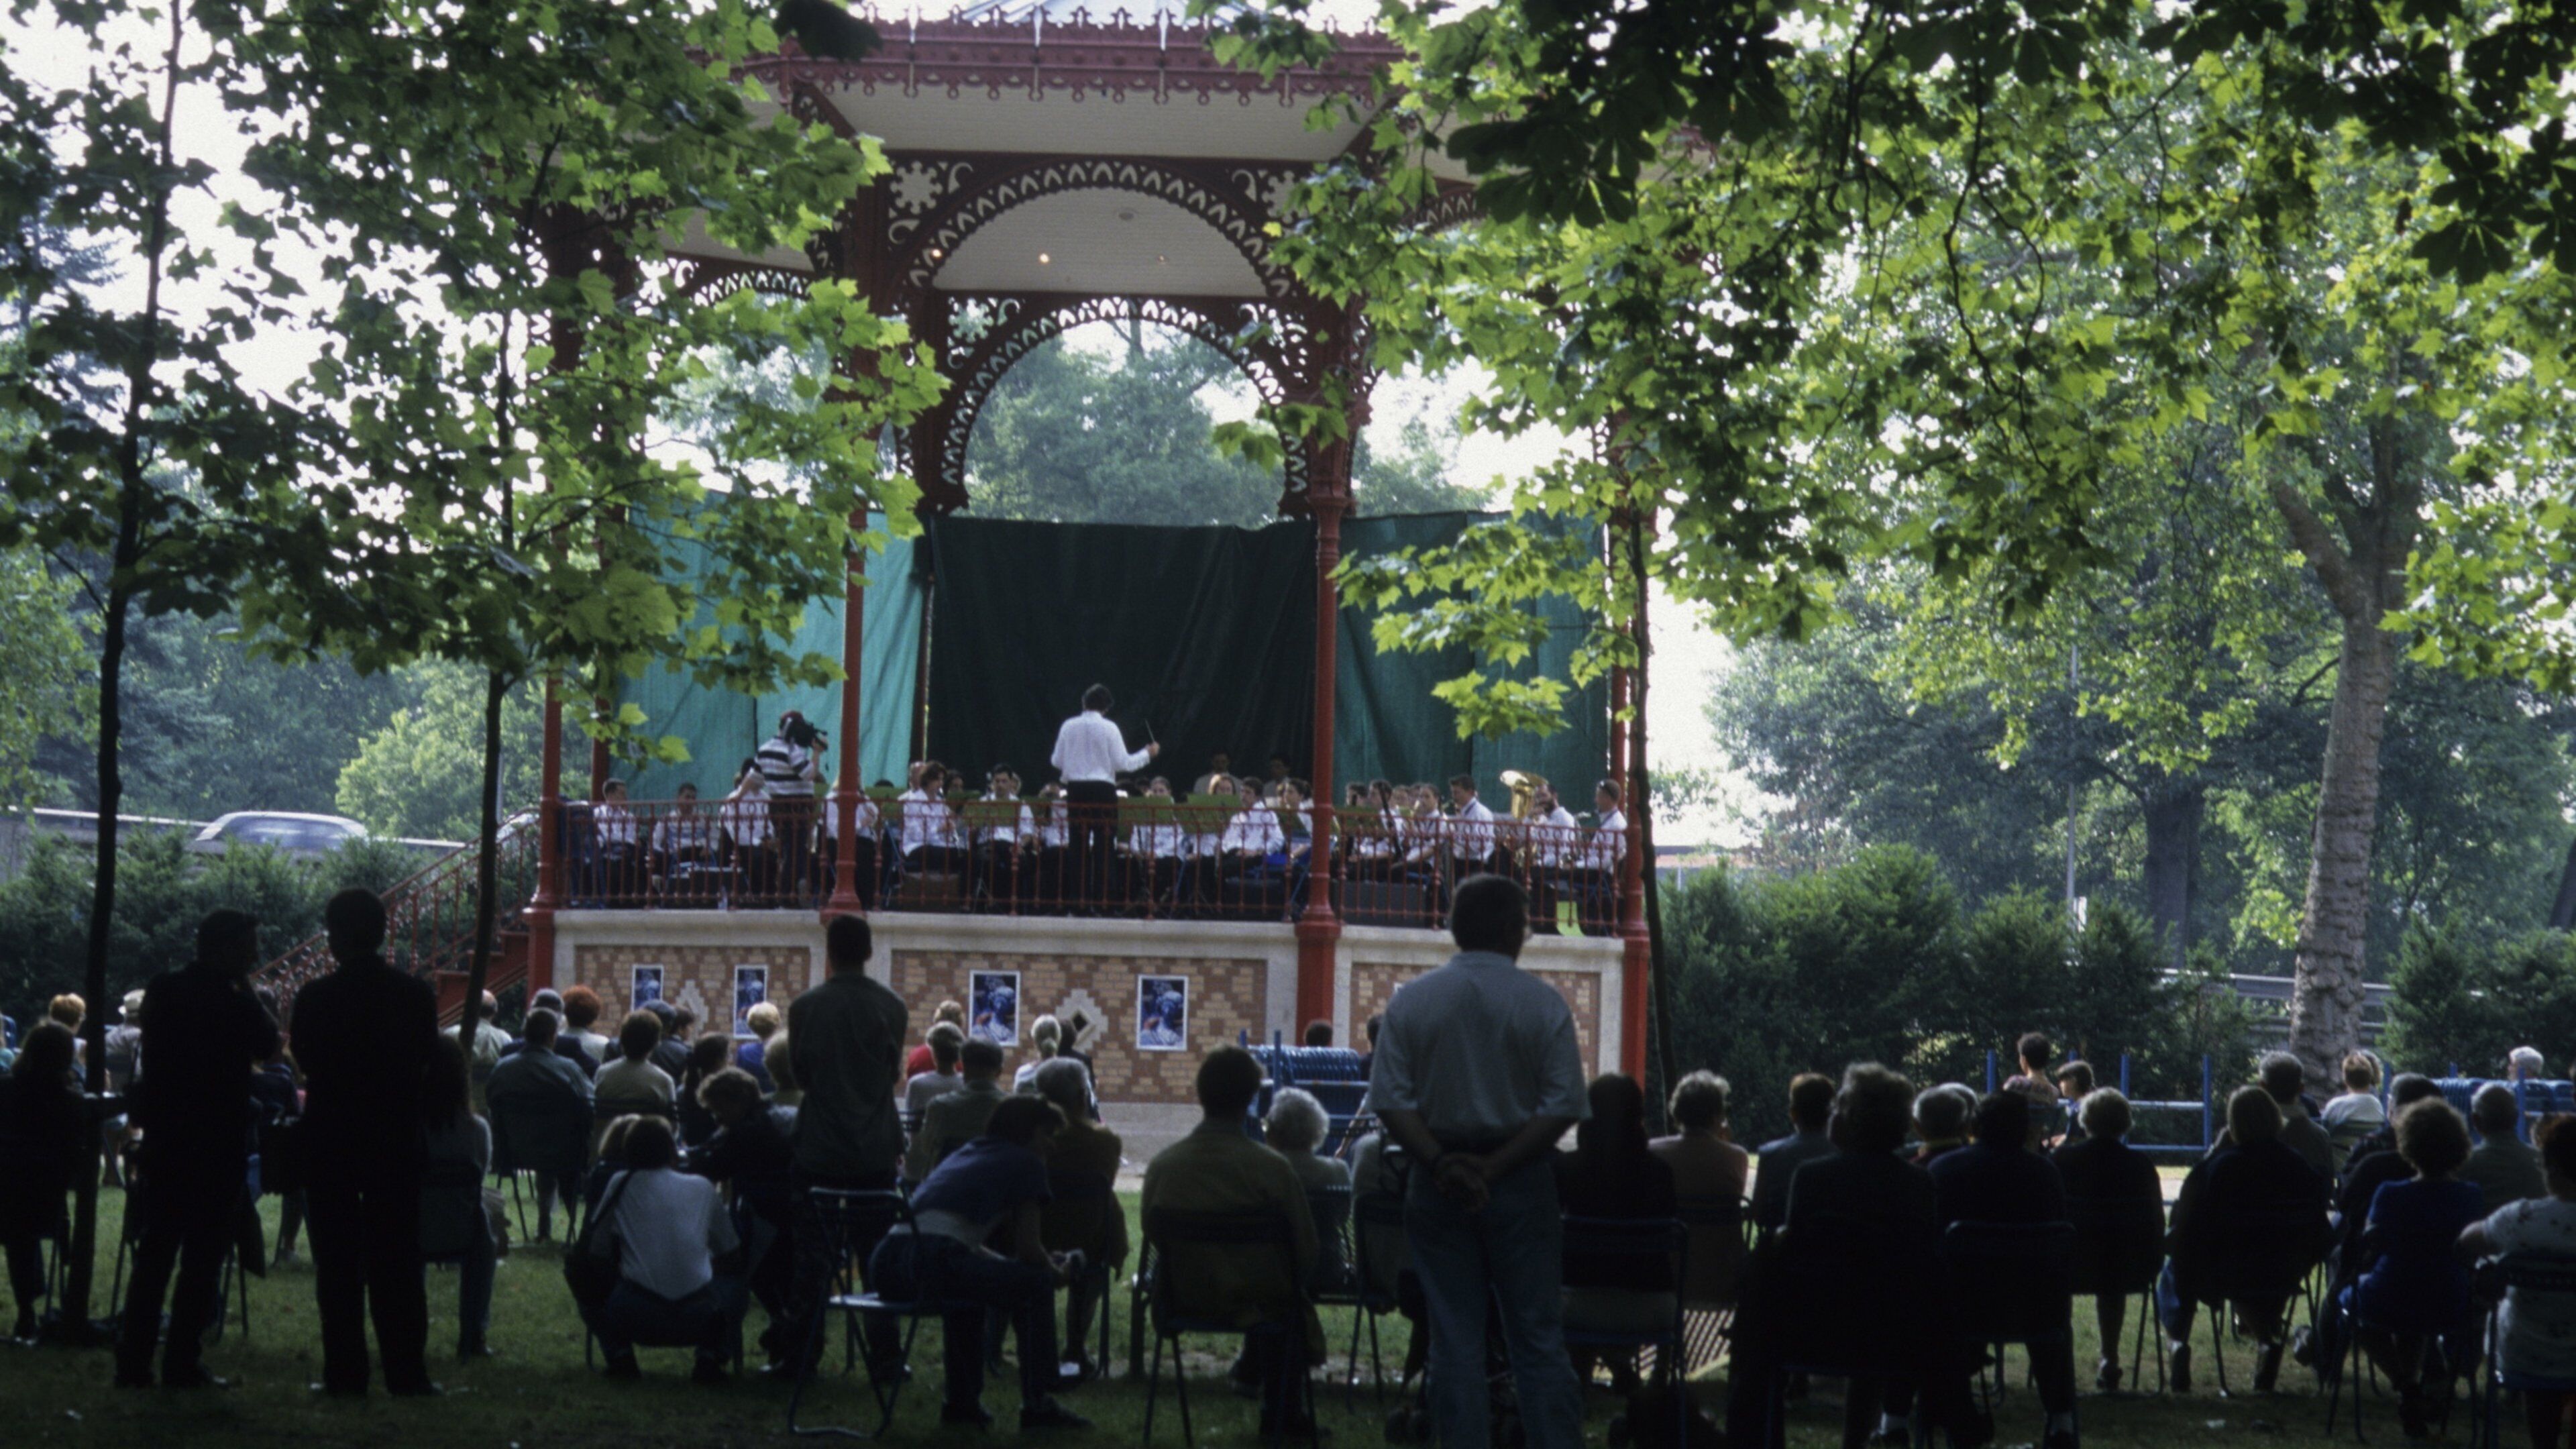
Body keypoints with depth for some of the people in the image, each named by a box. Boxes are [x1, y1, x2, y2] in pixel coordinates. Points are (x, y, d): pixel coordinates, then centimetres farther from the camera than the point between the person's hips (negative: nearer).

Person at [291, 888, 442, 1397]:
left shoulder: (315, 999, -9)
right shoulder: (416, 995, -4)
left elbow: (306, 1063, 1)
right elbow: (426, 1066, 3)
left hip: (331, 1144, -2)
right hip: (397, 1143, 2)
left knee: (337, 1265, 4)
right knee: (397, 1263, 6)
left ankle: (345, 1373, 2)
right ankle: (406, 1371, 4)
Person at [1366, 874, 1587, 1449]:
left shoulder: (1410, 1001, 0)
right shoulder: (1543, 1003, -4)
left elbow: (1390, 1100, -6)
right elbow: (1562, 1106, -10)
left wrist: (1441, 1163, -10)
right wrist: (1496, 1166, -11)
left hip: (1438, 1185, 1)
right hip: (1520, 1185, -1)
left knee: (1454, 1336, 6)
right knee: (1538, 1336, 4)